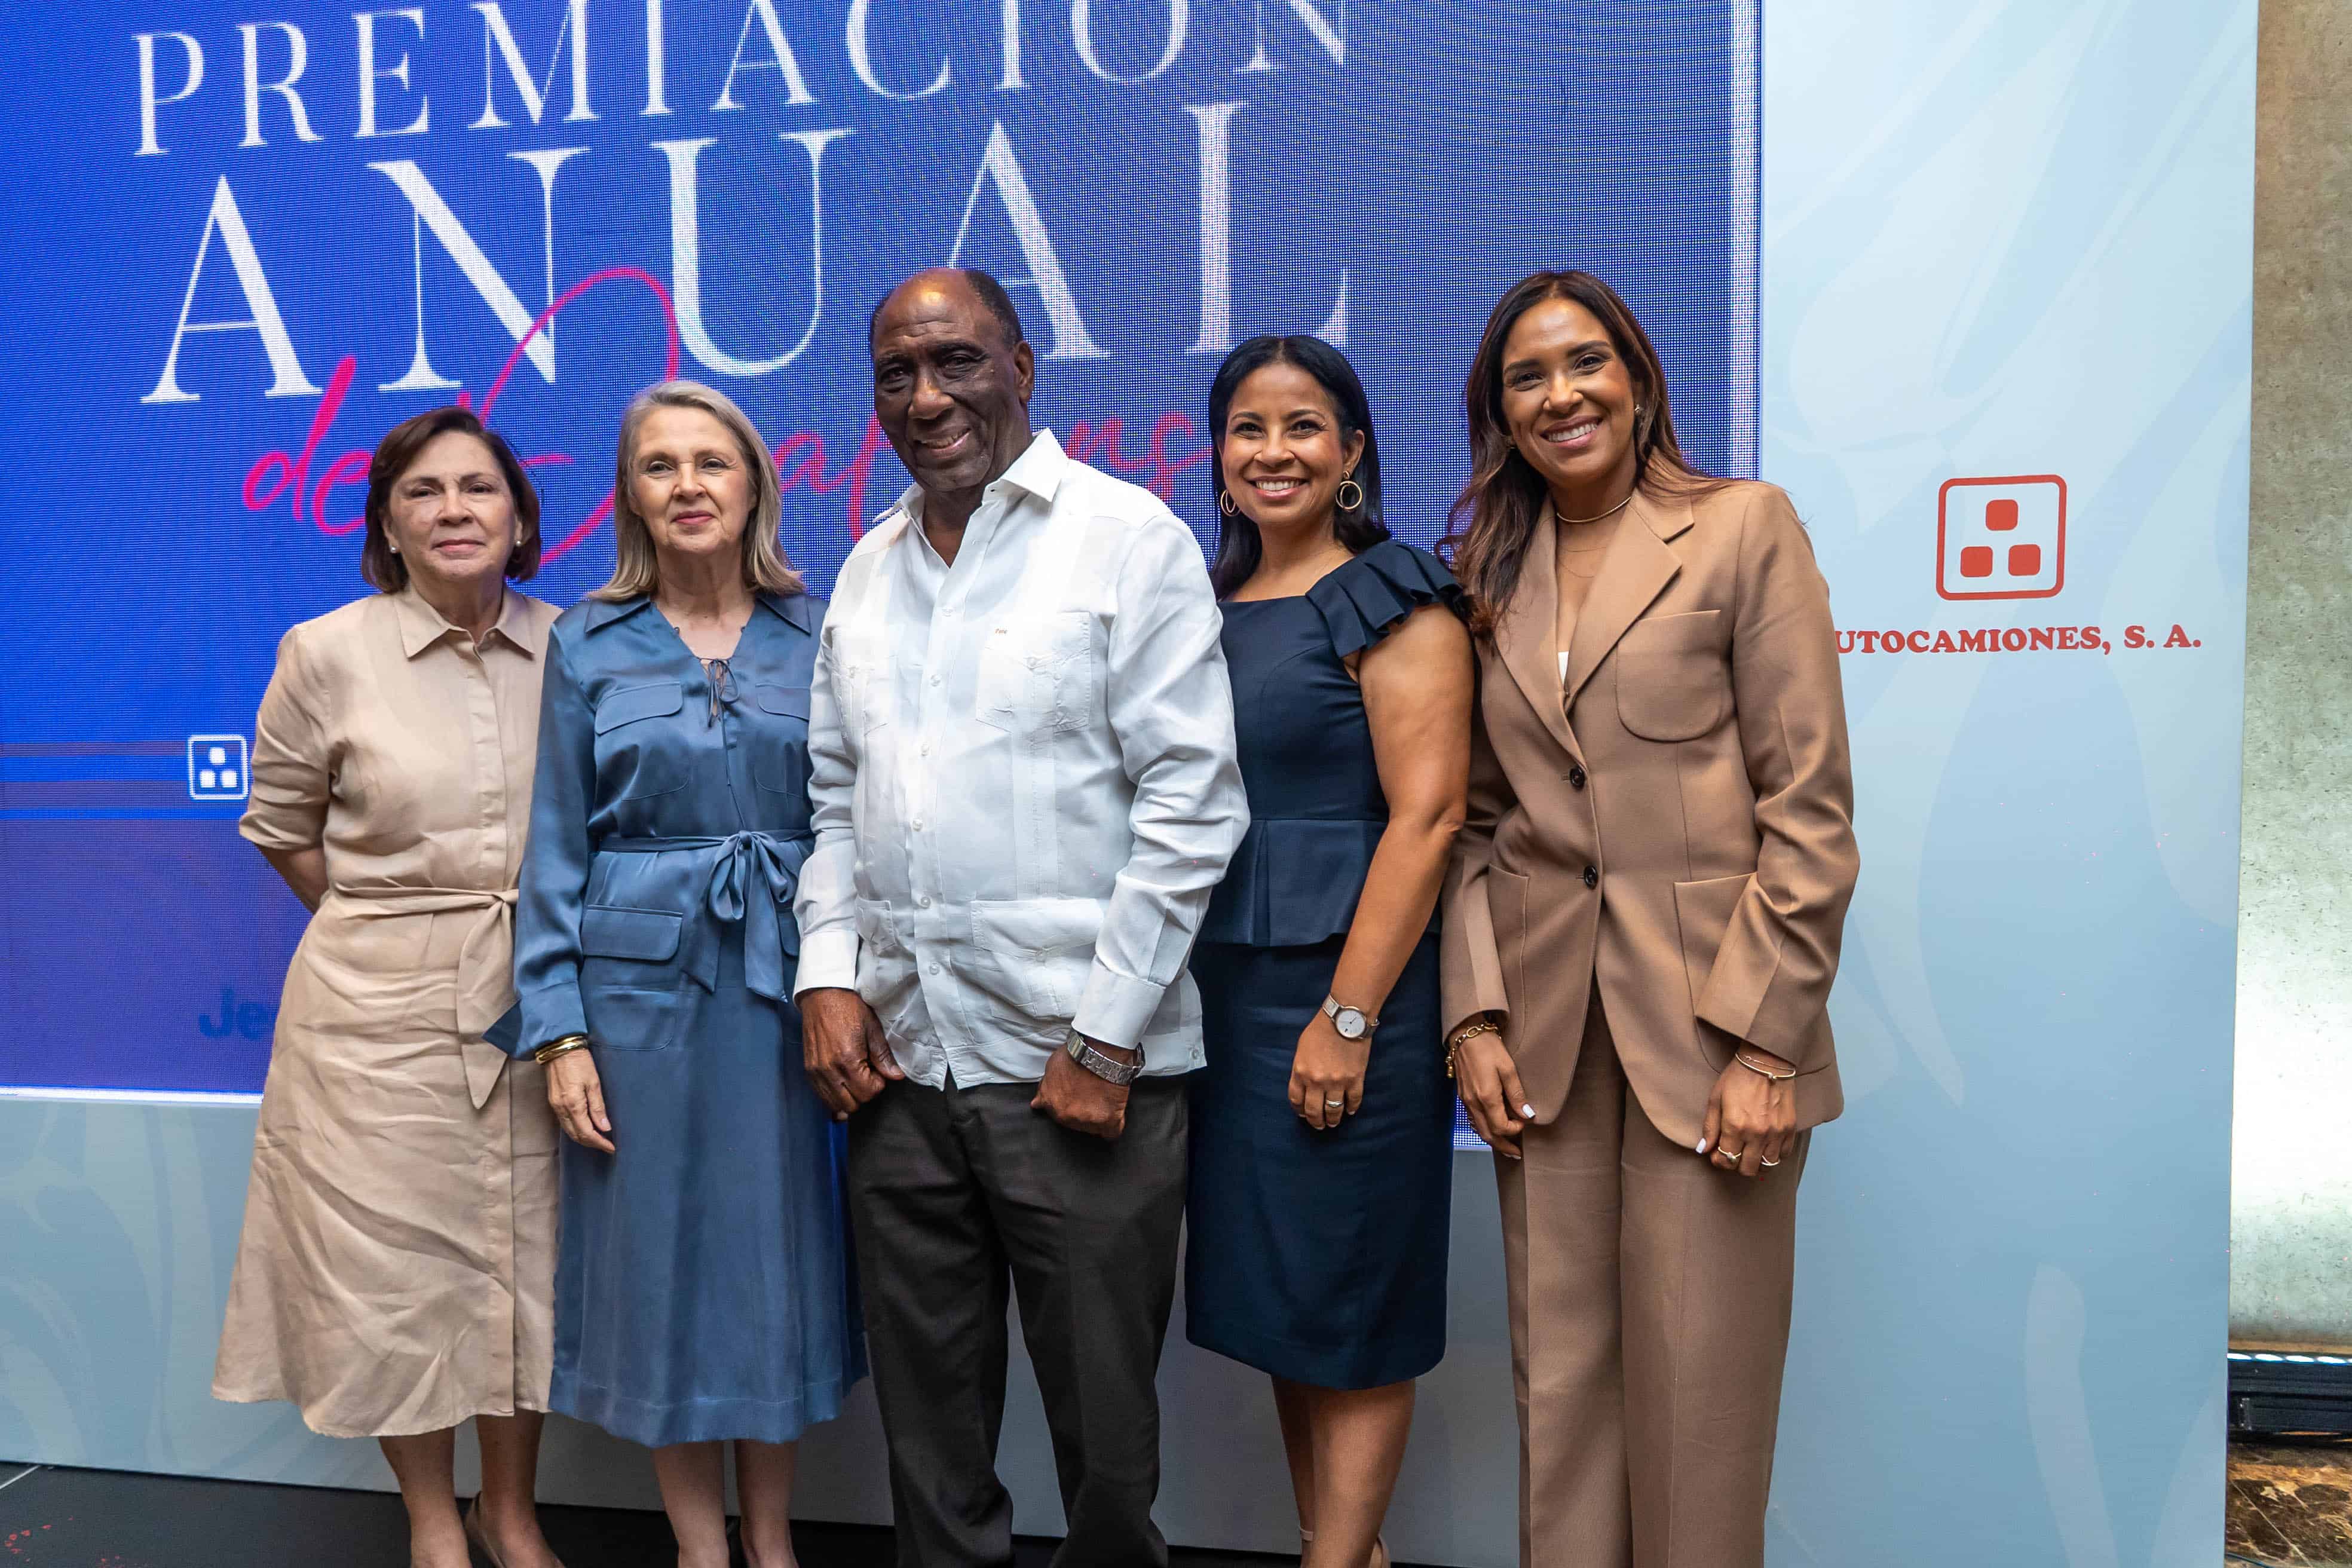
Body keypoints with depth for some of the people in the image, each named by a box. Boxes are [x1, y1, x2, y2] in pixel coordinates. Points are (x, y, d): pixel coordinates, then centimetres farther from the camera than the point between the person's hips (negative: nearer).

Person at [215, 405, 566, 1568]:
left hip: (534, 1003, 2)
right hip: (380, 1010, -2)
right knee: (395, 1264, 8)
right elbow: (279, 828, 6)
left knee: (528, 1258, 11)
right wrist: (393, 926, 5)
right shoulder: (328, 653, -6)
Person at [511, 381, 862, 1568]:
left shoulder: (816, 634, 3)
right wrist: (559, 1028, -4)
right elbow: (556, 847, 2)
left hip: (783, 982, 1)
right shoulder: (587, 643, 2)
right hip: (638, 981, 0)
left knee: (777, 1246, 9)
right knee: (658, 1248, 7)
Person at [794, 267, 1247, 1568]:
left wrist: (1107, 1036, -13)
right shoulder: (869, 567, 14)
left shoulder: (1129, 537, -4)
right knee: (927, 1417, 16)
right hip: (898, 1062, 5)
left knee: (1103, 1425, 8)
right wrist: (829, 973, 3)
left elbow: (1191, 800, -10)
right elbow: (835, 795, 17)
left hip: (1077, 1060, -5)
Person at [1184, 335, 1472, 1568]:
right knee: (1275, 1293, 15)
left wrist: (1347, 1017, -18)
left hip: (1344, 989, -7)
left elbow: (1427, 816, -14)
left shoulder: (1391, 600, -6)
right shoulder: (1206, 606, 12)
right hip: (1224, 990, 7)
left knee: (1350, 1299, 4)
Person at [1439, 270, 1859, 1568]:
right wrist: (1473, 1016, -1)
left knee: (1697, 1390, 4)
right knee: (1559, 1384, 11)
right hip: (1545, 1035, 4)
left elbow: (1810, 811, -6)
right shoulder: (1490, 574, 12)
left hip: (1708, 1028, -3)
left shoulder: (1744, 529, -1)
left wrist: (1763, 1040, -11)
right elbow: (1476, 821, 10)